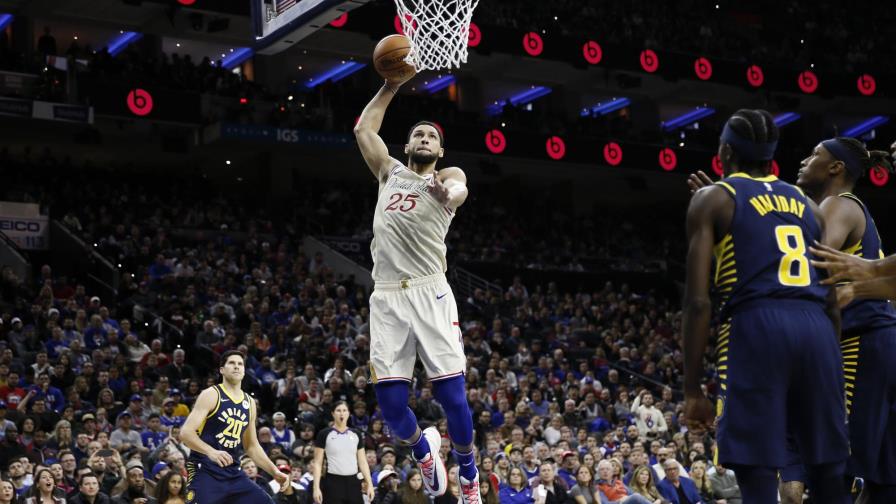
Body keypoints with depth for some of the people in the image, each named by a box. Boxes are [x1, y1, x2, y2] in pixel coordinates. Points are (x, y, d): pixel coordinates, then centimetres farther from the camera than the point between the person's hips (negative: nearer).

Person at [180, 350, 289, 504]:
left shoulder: (250, 403, 13)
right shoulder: (211, 395, -7)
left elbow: (252, 446, 22)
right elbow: (186, 433, -18)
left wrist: (274, 471, 13)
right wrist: (211, 452, -34)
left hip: (233, 473, 7)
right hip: (204, 471, -7)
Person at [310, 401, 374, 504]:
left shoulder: (356, 434, 9)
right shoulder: (324, 434, -2)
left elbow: (363, 462, 11)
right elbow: (317, 463, -3)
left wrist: (370, 484, 3)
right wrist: (316, 487, -11)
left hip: (353, 483, 4)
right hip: (333, 483, -4)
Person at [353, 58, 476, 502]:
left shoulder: (447, 176, 9)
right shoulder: (389, 171, 22)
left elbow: (460, 189, -16)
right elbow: (363, 129, 22)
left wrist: (448, 194, -39)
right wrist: (391, 87, 22)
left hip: (430, 293, -3)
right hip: (387, 296, 3)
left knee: (451, 392, -8)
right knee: (389, 397, -3)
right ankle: (423, 448, 28)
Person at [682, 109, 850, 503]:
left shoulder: (712, 198, 9)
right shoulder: (806, 203, 23)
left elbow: (698, 300, -2)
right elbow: (831, 300, 20)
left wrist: (693, 389, -1)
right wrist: (830, 371, 26)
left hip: (757, 327, -5)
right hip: (816, 328, 5)